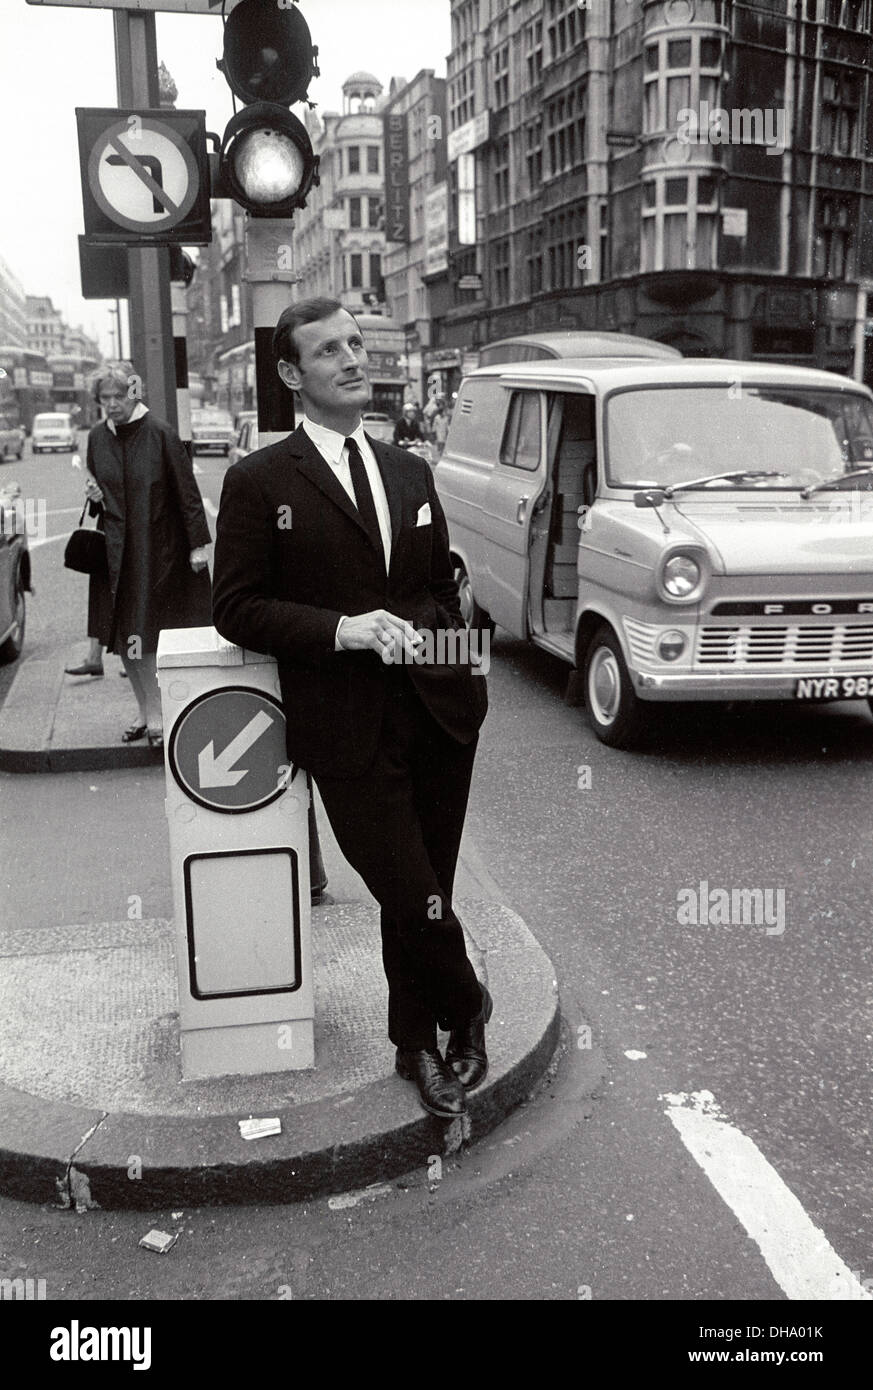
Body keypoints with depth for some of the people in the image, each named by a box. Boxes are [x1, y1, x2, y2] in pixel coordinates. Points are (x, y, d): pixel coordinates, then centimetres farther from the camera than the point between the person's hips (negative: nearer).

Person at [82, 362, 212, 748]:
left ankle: (157, 715, 8)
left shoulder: (160, 434, -10)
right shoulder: (98, 438, 5)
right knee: (125, 637, 7)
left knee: (153, 636, -2)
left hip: (159, 550, -5)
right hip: (118, 553, 5)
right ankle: (149, 713, 18)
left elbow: (186, 492, -9)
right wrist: (93, 495, -4)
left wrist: (198, 544, -11)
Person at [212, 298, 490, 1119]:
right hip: (348, 729, -5)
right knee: (412, 900, -4)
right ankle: (466, 1008, 27)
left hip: (439, 711, 5)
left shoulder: (410, 472, 13)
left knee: (423, 892, 14)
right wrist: (341, 629, -17)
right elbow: (235, 608, -6)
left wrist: (434, 637, 5)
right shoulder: (258, 483, -4)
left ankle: (417, 1043, 35)